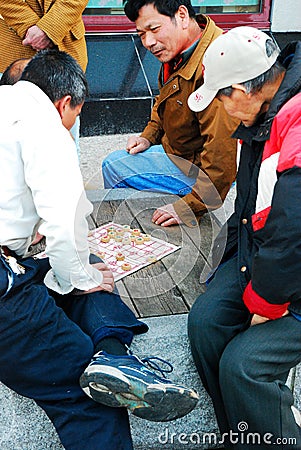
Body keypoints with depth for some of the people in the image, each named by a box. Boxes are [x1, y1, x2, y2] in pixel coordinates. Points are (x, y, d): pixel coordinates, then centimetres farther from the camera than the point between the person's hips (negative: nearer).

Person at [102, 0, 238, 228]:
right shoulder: (176, 51, -1)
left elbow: (222, 155, -35)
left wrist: (189, 207, -33)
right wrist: (148, 136, 7)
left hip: (201, 169, -10)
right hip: (176, 149, 10)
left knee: (114, 166, -10)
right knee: (114, 162, 20)